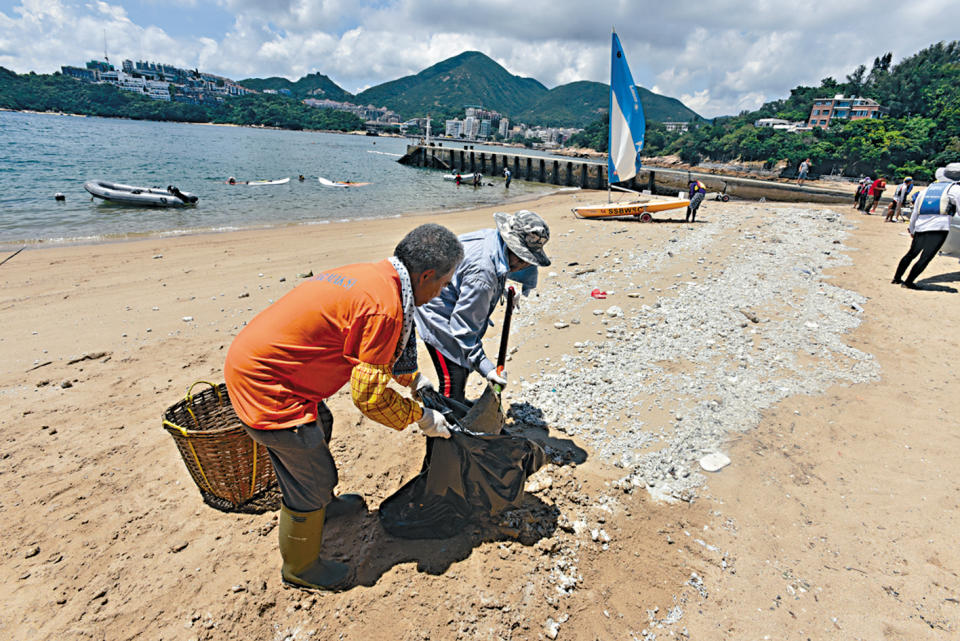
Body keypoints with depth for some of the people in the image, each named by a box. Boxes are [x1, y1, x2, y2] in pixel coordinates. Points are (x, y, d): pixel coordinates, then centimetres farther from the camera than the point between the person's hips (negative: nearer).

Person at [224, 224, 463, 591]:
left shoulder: (371, 275, 5)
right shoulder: (384, 305, -25)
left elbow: (373, 352, 21)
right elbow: (368, 394, -19)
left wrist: (414, 379, 19)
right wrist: (421, 417, -5)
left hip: (254, 360, 10)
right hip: (262, 385, -10)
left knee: (319, 427, 29)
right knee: (314, 477, 6)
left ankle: (322, 504, 54)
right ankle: (300, 568, 31)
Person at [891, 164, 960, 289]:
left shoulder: (926, 190, 19)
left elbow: (914, 213, 23)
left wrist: (911, 229, 32)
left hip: (920, 227, 5)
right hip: (938, 228, -5)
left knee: (911, 254, 17)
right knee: (925, 258, -2)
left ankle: (897, 278, 19)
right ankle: (908, 282, -3)